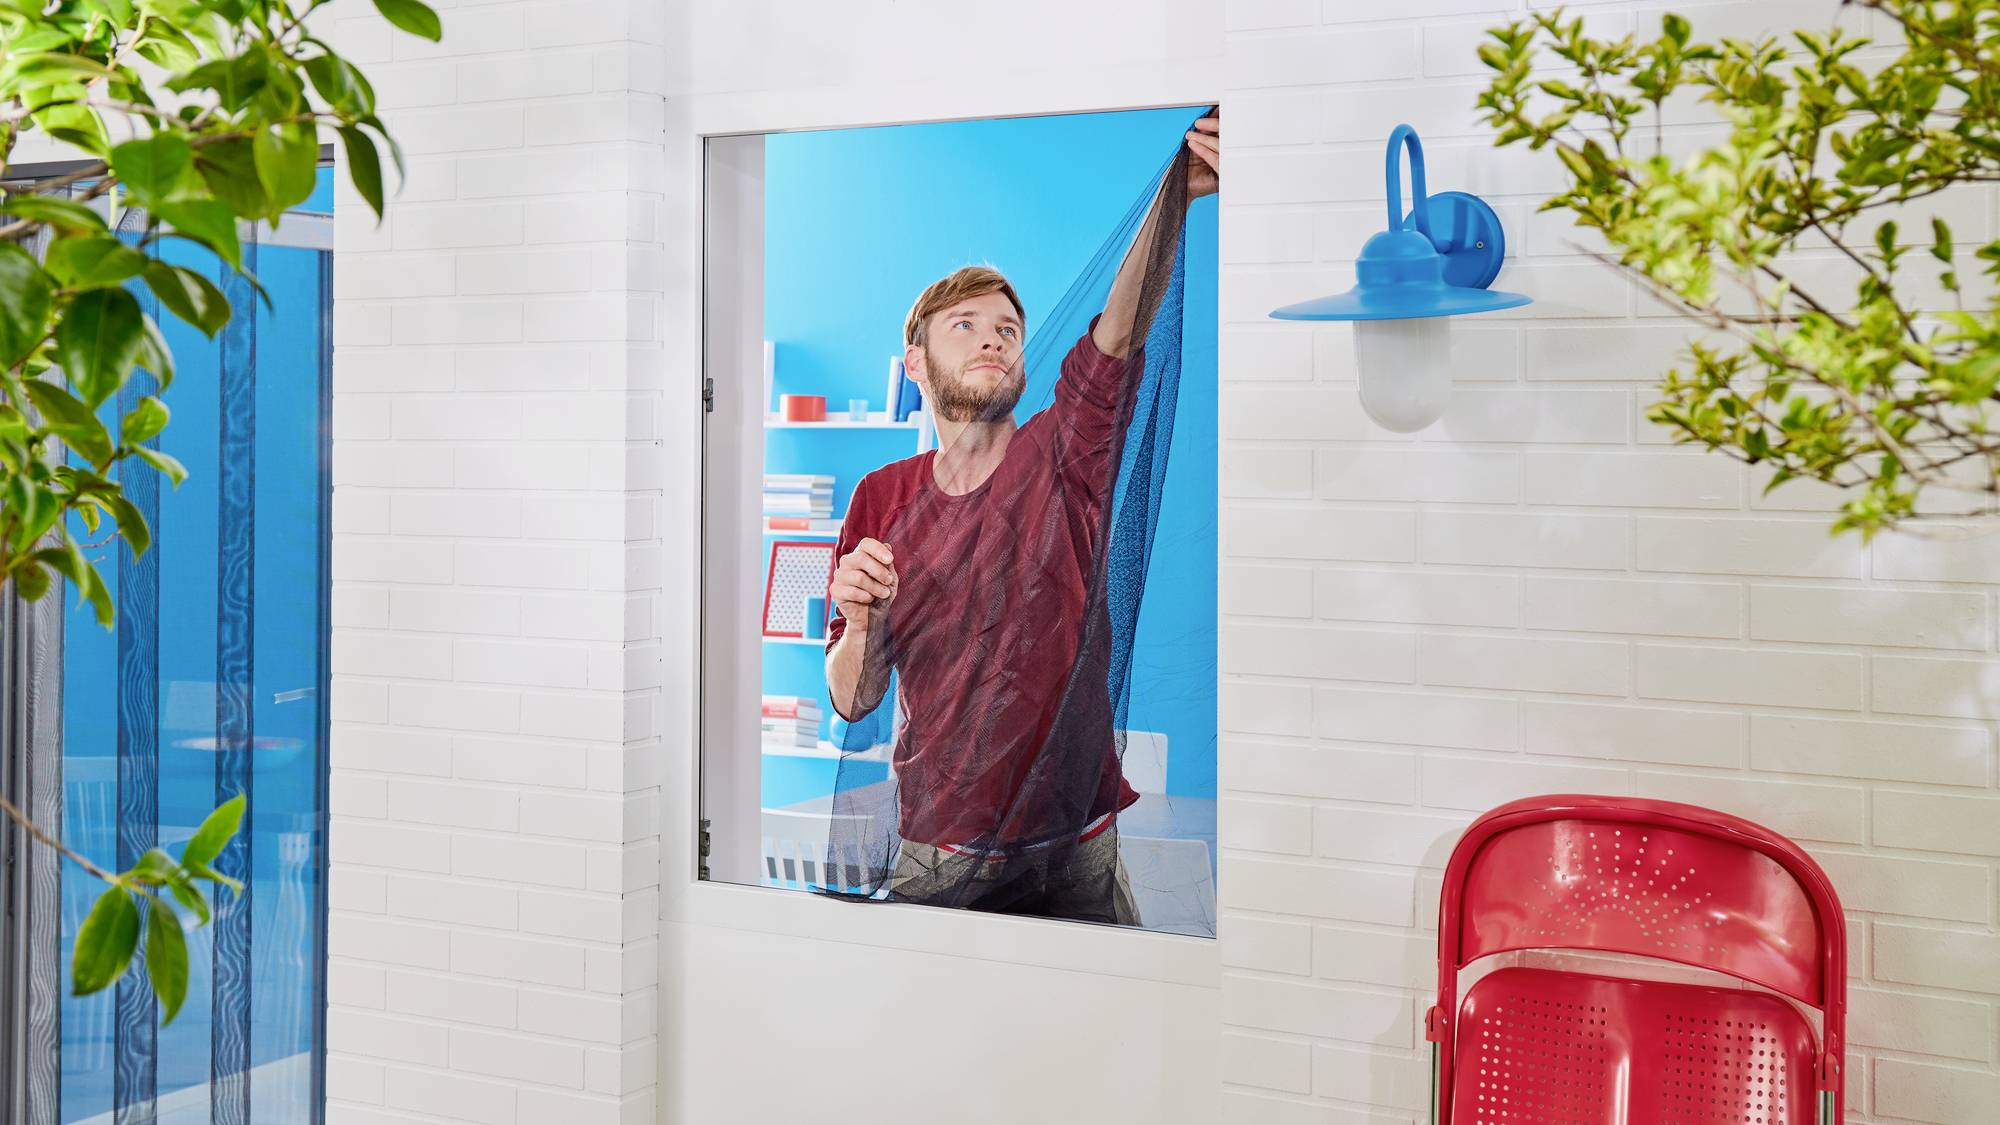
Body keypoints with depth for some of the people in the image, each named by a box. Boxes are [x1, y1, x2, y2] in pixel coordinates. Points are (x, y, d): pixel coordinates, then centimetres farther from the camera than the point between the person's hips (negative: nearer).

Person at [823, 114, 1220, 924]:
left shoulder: (1058, 459, -5)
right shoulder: (881, 499, 0)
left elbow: (1118, 338, -25)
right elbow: (852, 700, 1)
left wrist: (1173, 196, -41)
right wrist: (861, 623, -21)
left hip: (1076, 858, -1)